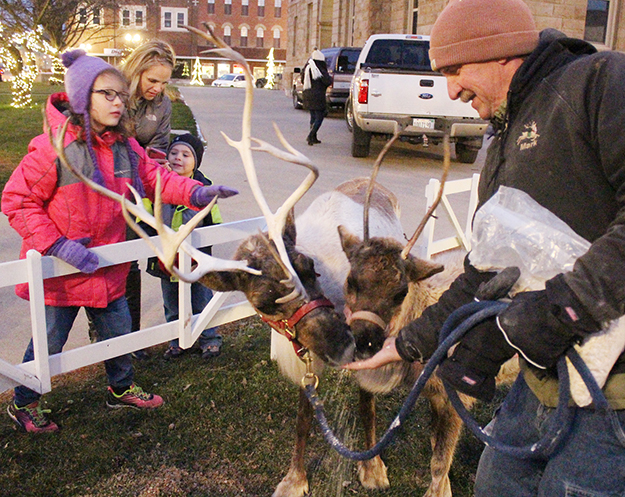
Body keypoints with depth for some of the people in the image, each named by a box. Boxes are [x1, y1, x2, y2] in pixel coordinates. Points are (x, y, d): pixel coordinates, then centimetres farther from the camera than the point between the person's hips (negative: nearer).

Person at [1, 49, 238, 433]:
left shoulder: (125, 146, 0)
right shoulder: (54, 146, -20)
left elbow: (155, 177, 5)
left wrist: (196, 192, -12)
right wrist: (56, 244, -23)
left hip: (107, 267, 6)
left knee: (118, 331, 20)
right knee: (49, 342, 12)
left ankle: (121, 388, 45)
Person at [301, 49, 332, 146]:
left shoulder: (307, 68, 6)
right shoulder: (320, 70, -15)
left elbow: (302, 79, 17)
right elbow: (328, 81, -14)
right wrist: (330, 77, 6)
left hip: (307, 95, 7)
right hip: (318, 96, -7)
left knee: (313, 116, 16)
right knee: (319, 117, -2)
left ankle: (313, 138, 17)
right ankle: (310, 136, -15)